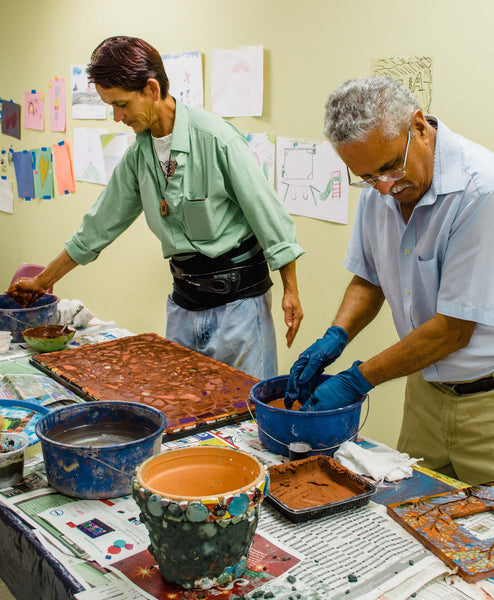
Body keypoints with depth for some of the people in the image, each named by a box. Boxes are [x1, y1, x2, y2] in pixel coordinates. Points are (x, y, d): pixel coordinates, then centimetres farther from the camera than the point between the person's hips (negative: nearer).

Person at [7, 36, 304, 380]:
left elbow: (269, 216, -11)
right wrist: (42, 282, 22)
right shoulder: (139, 153, 6)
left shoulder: (216, 139, -15)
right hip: (184, 298, 6)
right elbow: (101, 225, 16)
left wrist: (291, 291, -11)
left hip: (237, 296, -6)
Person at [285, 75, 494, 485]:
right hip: (426, 387, 6)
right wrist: (334, 338, -6)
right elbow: (369, 280, 12)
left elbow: (453, 329, -22)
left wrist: (357, 379, -16)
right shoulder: (379, 189, -2)